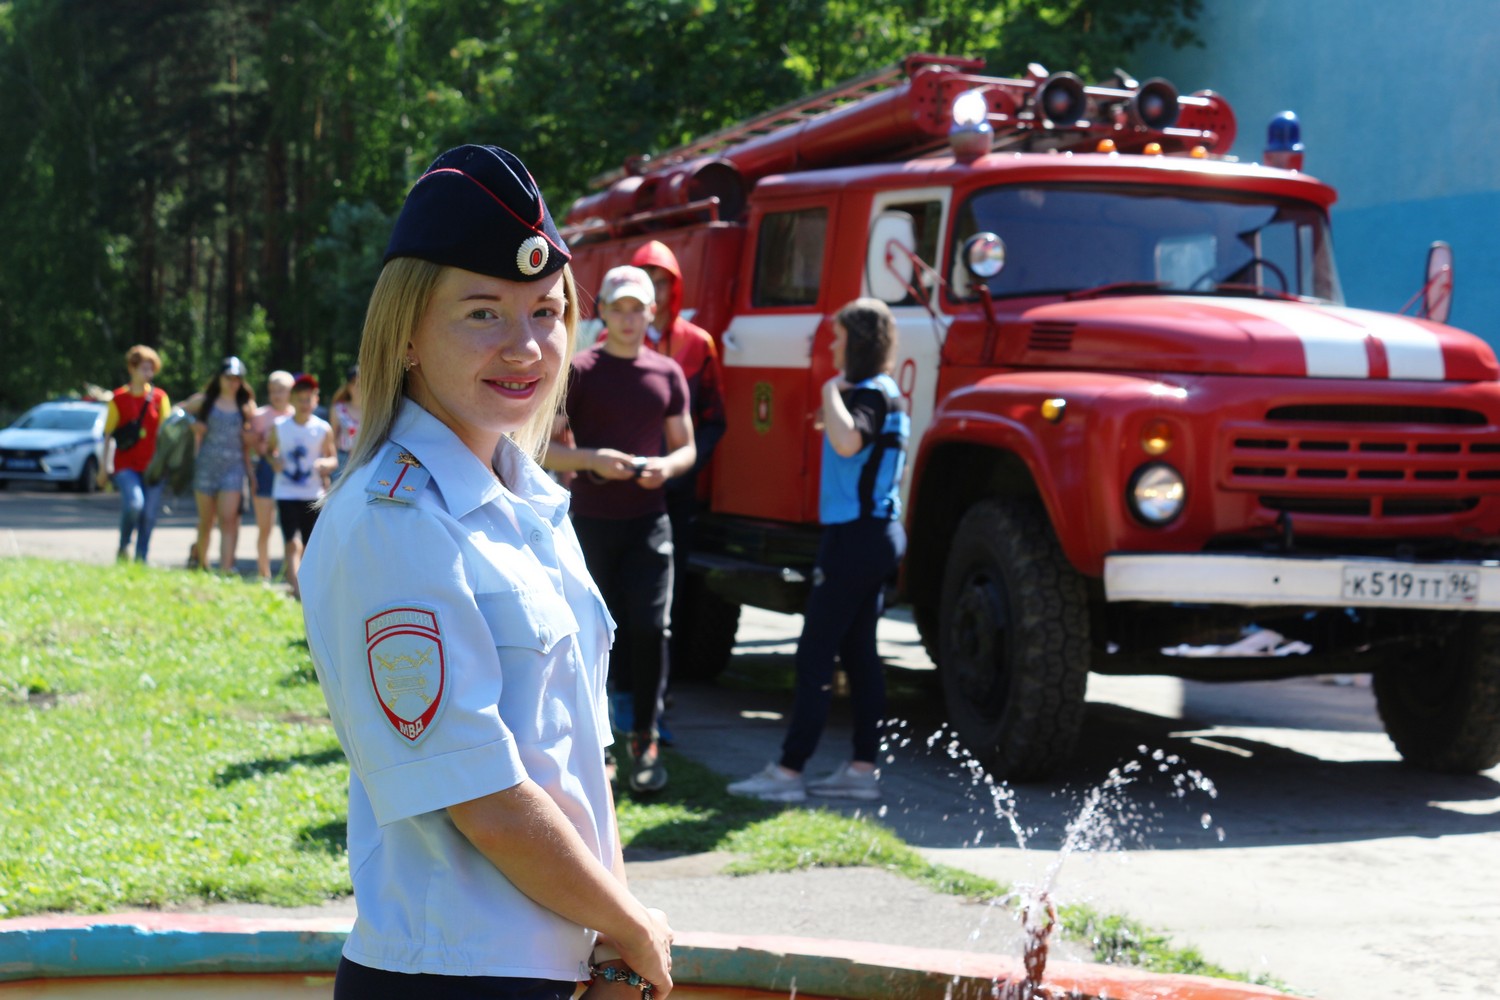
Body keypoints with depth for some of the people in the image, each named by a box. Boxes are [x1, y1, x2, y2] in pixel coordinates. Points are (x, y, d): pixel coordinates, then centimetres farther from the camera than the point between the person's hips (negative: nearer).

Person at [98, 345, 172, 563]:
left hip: (151, 465, 2)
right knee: (134, 503, -24)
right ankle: (124, 546, -1)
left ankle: (141, 558, 10)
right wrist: (104, 467, 3)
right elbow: (109, 434, 5)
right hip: (125, 464, -2)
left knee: (149, 514, -1)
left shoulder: (159, 397, 8)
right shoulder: (119, 398, 3)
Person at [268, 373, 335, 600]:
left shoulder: (323, 429, -1)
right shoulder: (279, 427, 0)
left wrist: (326, 464, -18)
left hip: (313, 495, 1)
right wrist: (273, 460, -10)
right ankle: (295, 587, -19)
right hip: (286, 493, -1)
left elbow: (333, 459, 4)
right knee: (292, 543, -12)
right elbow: (270, 451, 12)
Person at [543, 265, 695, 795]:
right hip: (591, 522, -1)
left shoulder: (667, 373, 8)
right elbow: (545, 448, -1)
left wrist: (667, 465, -9)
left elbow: (686, 447, 14)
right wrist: (593, 460, -18)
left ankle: (645, 741, 1)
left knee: (649, 627, -7)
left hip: (648, 521, 1)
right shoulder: (579, 371, 0)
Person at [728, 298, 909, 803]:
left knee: (814, 655, -7)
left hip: (854, 536, -10)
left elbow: (849, 442, -37)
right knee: (858, 650, 12)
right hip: (877, 533, 10)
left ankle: (788, 771, -5)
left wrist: (832, 391, -24)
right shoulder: (885, 393, 16)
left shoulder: (869, 395, -16)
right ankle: (862, 769, 14)